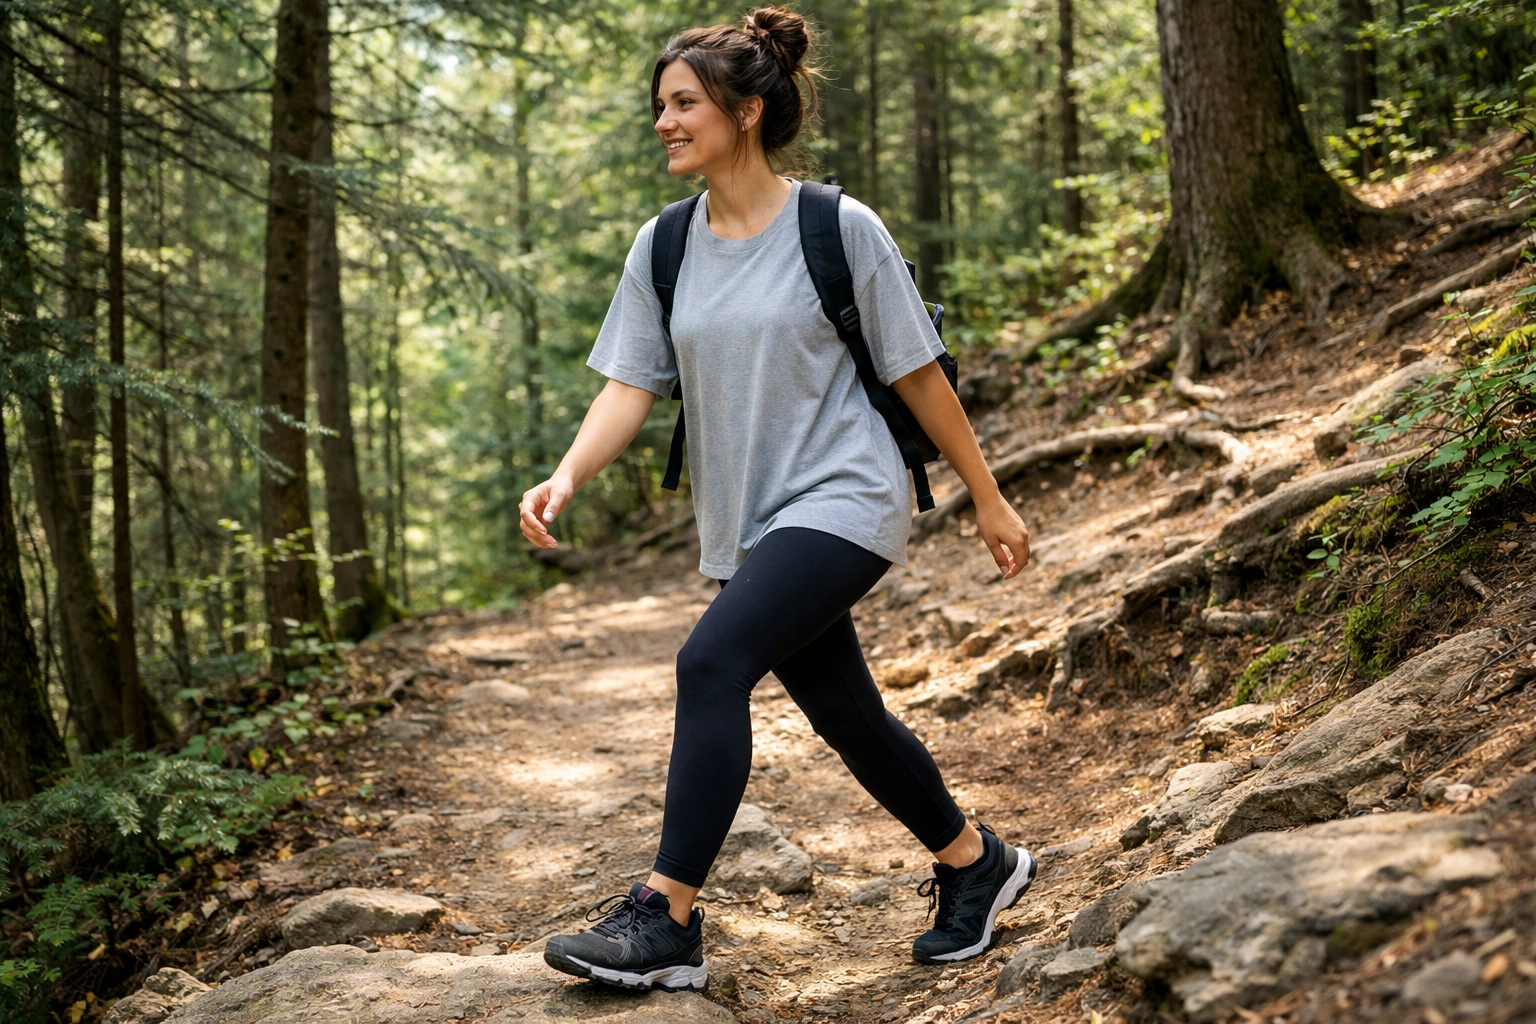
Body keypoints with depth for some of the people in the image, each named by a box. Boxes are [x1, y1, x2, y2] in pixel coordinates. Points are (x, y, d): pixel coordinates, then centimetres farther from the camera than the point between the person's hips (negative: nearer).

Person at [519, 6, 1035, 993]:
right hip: (749, 522, 6)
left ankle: (666, 919, -18)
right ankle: (978, 863, 37)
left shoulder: (840, 230, -10)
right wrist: (567, 478, -20)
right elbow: (630, 385, -1)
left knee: (713, 662, -24)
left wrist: (989, 500, 3)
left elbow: (919, 374, -3)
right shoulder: (663, 248, 4)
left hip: (843, 499, -6)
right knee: (845, 714, 14)